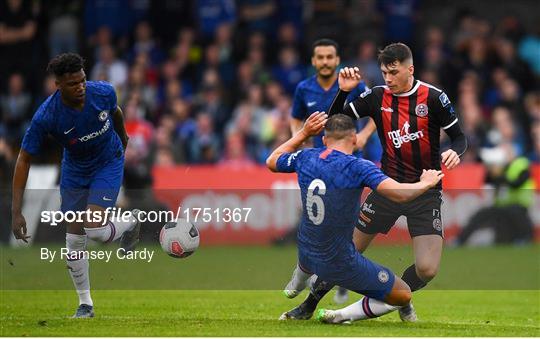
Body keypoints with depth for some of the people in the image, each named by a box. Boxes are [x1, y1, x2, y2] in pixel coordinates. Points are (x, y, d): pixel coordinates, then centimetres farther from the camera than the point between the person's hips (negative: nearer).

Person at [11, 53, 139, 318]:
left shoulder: (103, 92, -25)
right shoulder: (46, 116, -29)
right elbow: (24, 159, -22)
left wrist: (122, 138, 24)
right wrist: (16, 212, -26)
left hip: (109, 162, -1)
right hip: (74, 169, 1)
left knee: (95, 229, -19)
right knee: (74, 238, 2)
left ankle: (131, 224, 16)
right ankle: (85, 304, 19)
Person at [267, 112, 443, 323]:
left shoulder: (305, 158, -5)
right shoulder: (356, 167, -22)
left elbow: (271, 162, 18)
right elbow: (400, 194, -31)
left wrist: (303, 134, 20)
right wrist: (426, 183, -11)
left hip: (305, 256, 7)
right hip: (340, 264, -7)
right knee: (403, 296, 6)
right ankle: (338, 317, 1)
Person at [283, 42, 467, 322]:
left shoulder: (433, 97, -10)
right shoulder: (377, 97, -3)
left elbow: (458, 136, -3)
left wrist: (454, 151, -25)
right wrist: (343, 91, -15)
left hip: (425, 192, -2)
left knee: (427, 269, -13)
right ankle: (310, 303, 23)